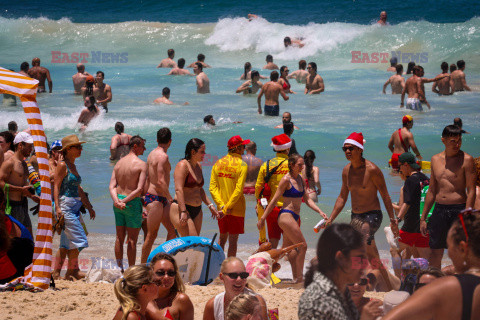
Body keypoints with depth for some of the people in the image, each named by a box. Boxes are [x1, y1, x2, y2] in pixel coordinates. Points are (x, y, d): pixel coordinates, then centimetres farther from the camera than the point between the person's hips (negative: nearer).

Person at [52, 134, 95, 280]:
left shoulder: (73, 166, 18)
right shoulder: (62, 165, -7)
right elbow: (56, 186, -13)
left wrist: (89, 207, 26)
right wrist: (57, 207, -23)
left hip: (75, 207, 9)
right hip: (65, 205, -9)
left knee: (67, 243, 8)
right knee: (78, 240, -11)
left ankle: (56, 271, 11)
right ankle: (72, 271, -3)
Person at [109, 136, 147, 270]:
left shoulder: (119, 163, 10)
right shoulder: (141, 164, -9)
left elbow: (112, 186, 0)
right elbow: (140, 189, -17)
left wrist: (116, 200, -13)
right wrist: (125, 201, -14)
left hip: (118, 203, 6)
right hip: (132, 203, -6)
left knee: (119, 238, 12)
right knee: (132, 239, 0)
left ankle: (119, 268, 18)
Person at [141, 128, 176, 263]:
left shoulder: (152, 154, 13)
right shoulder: (162, 156, -16)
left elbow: (147, 179, 18)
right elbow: (161, 182, -22)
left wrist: (146, 198, 22)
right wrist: (170, 199, -17)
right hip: (156, 198, -10)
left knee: (173, 230, 8)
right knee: (152, 235, -4)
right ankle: (143, 265, 1)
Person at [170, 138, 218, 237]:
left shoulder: (198, 166, 15)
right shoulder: (183, 165, -11)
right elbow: (178, 190, -20)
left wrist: (210, 205, 21)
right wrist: (183, 212, -28)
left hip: (197, 211, 9)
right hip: (181, 209, -9)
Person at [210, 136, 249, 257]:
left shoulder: (218, 163, 5)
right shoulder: (241, 165, -11)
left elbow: (212, 188, -3)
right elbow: (238, 190, -18)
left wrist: (222, 206, -8)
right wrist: (227, 208, -15)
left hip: (221, 209, 5)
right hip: (236, 209, -5)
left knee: (222, 238, 19)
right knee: (233, 241, 0)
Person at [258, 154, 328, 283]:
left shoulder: (300, 180, 13)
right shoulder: (286, 180, -11)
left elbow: (307, 199, 15)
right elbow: (274, 200, -10)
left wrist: (320, 212, 2)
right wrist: (262, 218, -9)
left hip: (294, 217, 9)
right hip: (286, 216, -9)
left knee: (286, 249, 14)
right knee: (302, 246, -8)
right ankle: (298, 278, -1)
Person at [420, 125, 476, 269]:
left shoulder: (466, 159, -6)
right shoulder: (436, 159, 11)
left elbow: (471, 191, -9)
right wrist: (423, 218, 16)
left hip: (459, 209, -5)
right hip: (439, 210, 5)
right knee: (435, 254, 8)